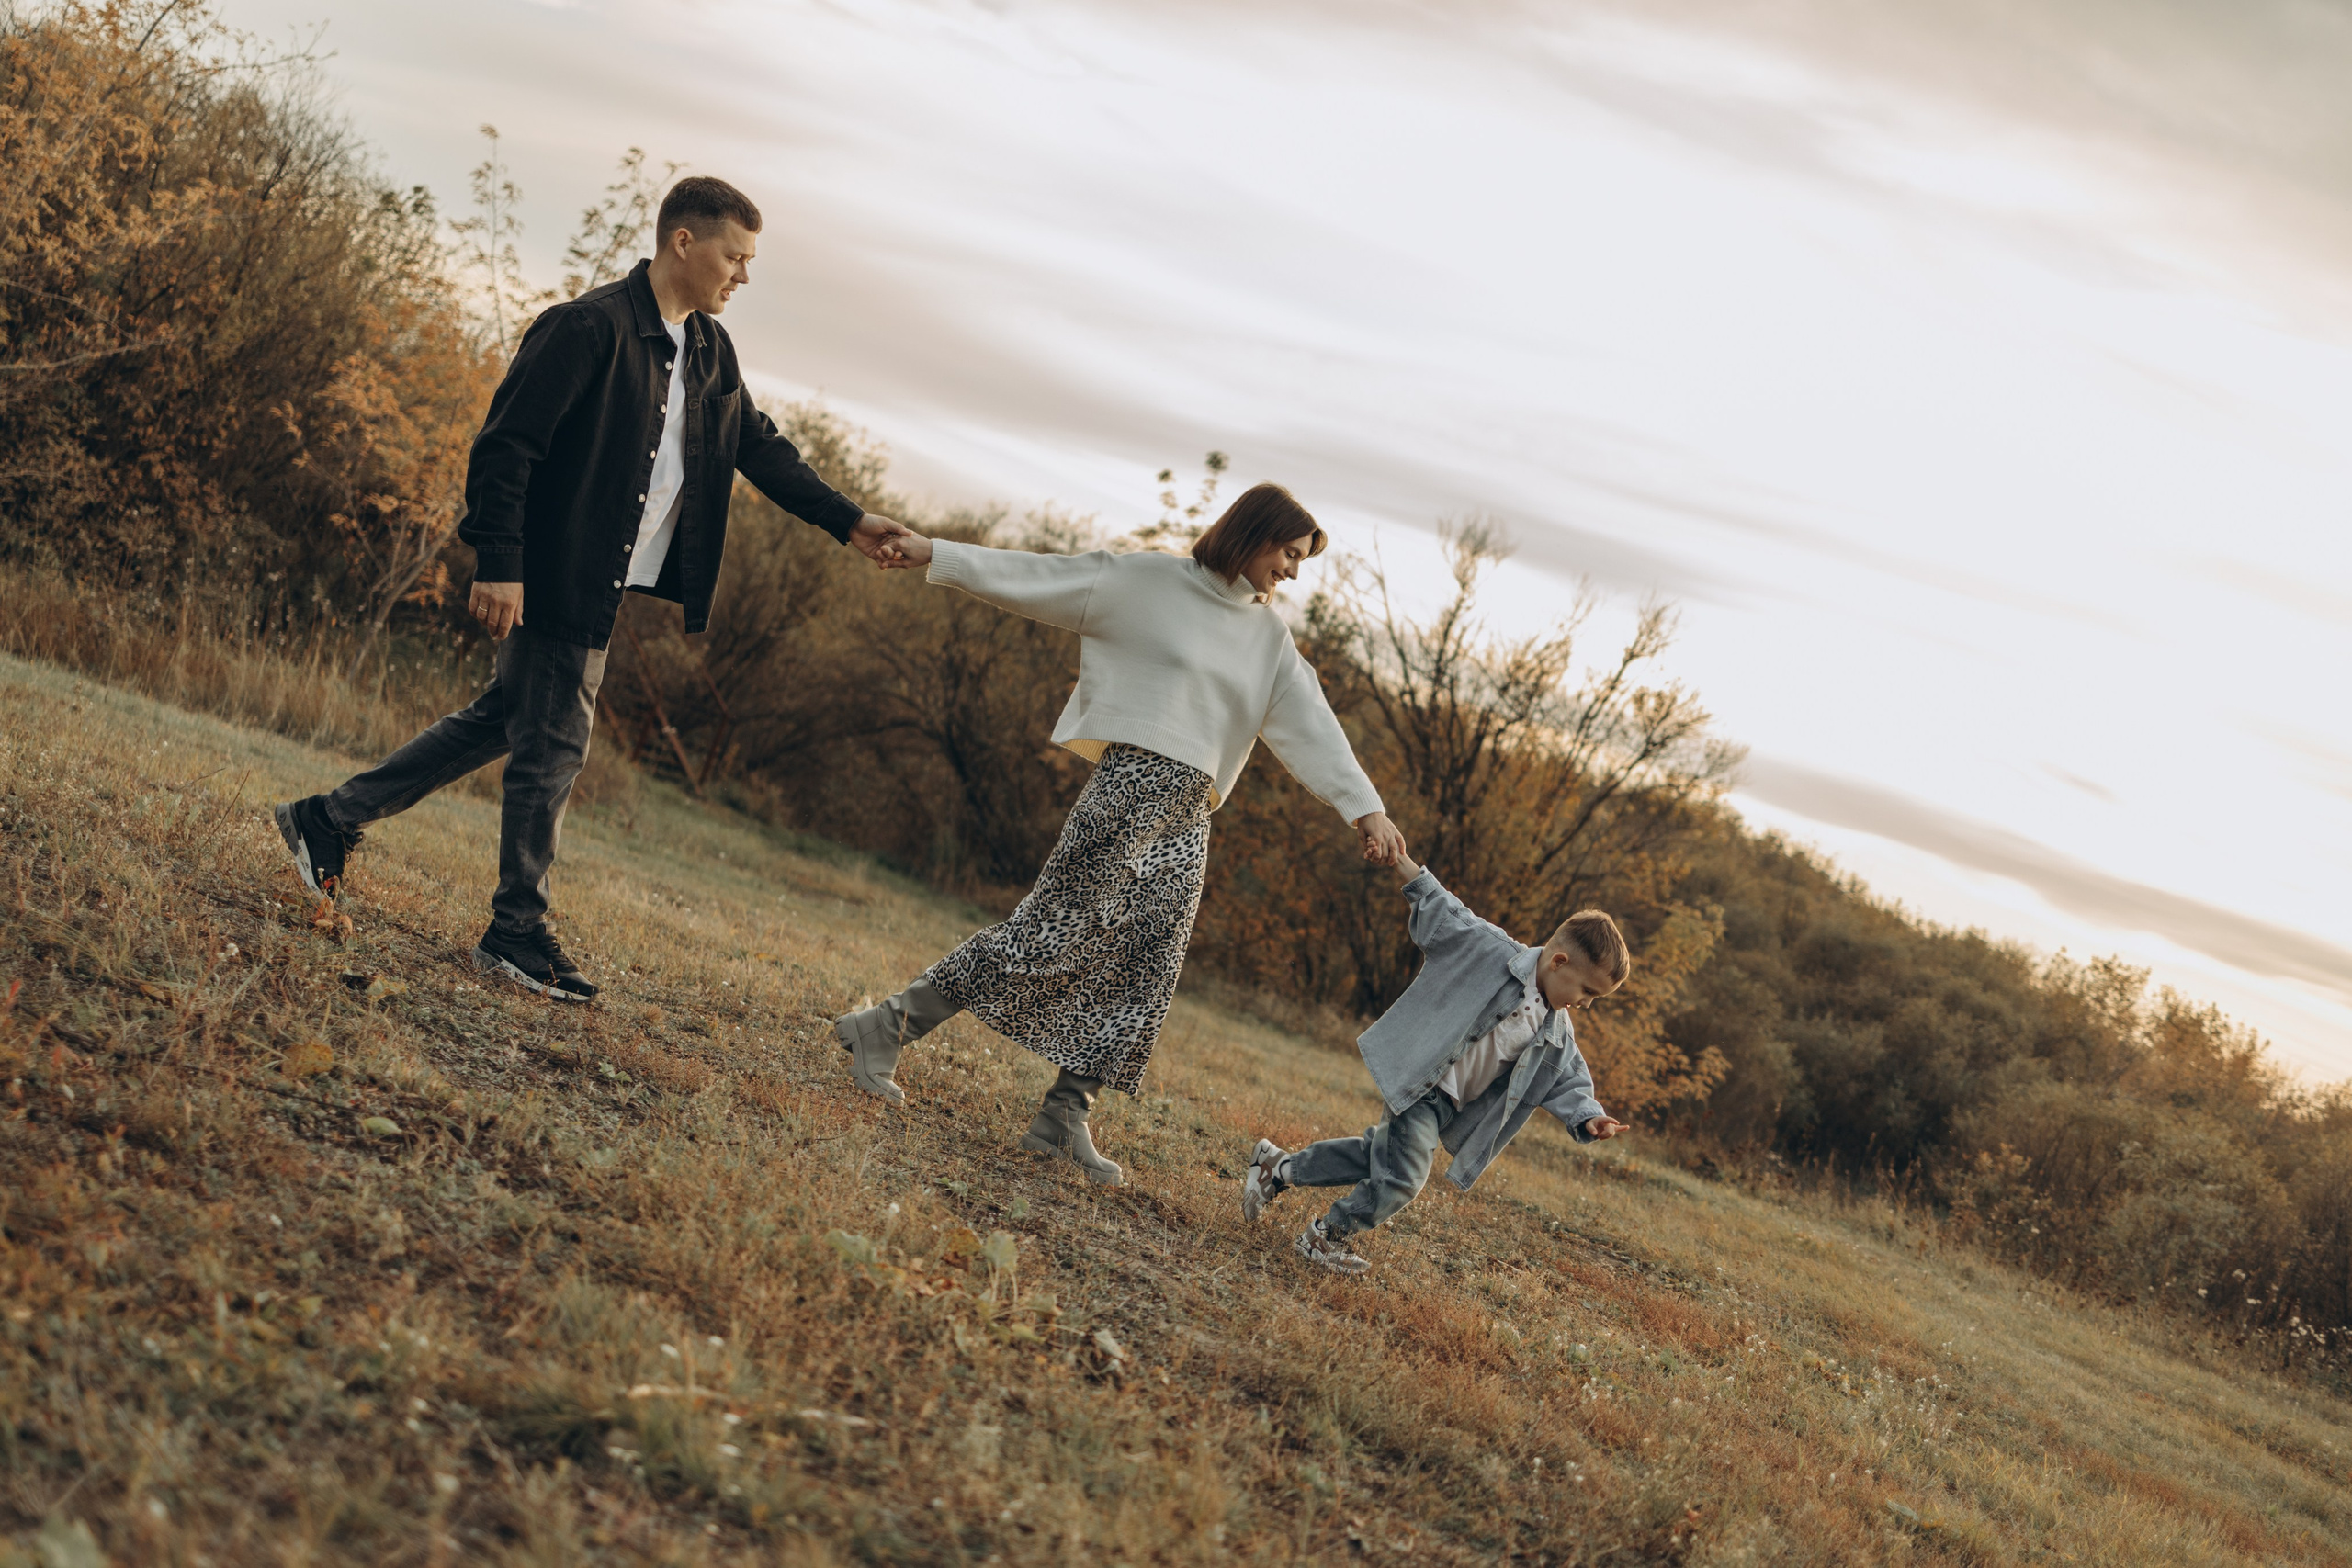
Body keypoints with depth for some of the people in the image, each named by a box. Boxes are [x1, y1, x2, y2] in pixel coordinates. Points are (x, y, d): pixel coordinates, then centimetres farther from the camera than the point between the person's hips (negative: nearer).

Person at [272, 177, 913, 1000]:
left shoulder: (710, 353, 11)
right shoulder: (589, 327, -17)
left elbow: (760, 447, 19)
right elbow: (505, 445, -18)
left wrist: (849, 521, 9)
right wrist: (499, 565, -23)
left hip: (604, 588, 9)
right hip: (556, 578, -9)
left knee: (506, 720, 16)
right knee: (553, 741, -2)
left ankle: (329, 819, 25)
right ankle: (517, 933, 9)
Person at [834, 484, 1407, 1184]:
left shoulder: (1269, 639, 17)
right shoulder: (1147, 581, 2)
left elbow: (1310, 725, 11)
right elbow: (1040, 577, 3)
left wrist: (1364, 807, -1)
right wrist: (936, 555, -1)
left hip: (1189, 823, 6)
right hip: (1131, 785, -6)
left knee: (1142, 970, 0)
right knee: (1049, 931, -13)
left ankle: (1063, 1117, 4)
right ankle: (887, 1026, -7)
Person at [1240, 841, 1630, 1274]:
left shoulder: (1556, 1034, 3)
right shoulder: (1495, 953, -16)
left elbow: (1568, 1082, 9)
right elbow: (1445, 917, -9)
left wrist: (1588, 1117, -10)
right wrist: (1406, 867, -15)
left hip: (1449, 1105, 8)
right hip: (1418, 1082, -8)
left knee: (1376, 1156, 17)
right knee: (1400, 1176, -13)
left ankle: (1278, 1167, 35)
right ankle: (1324, 1238, 9)